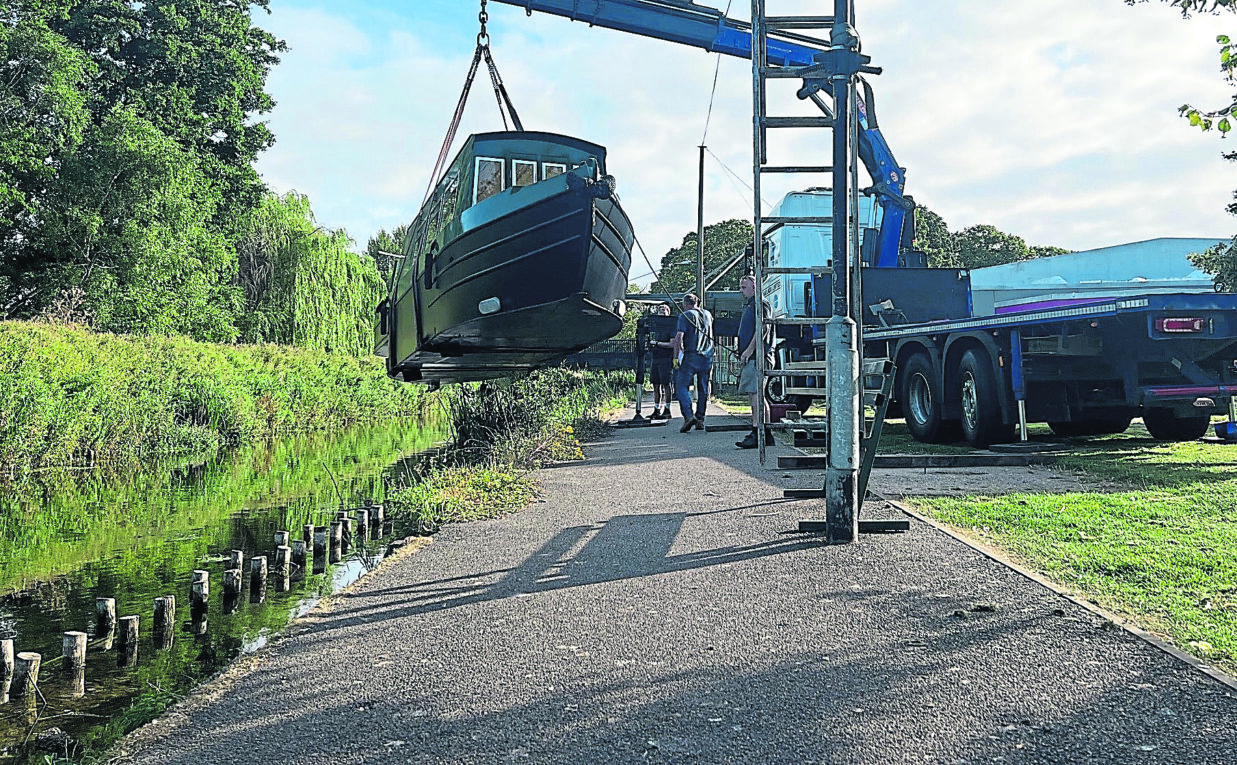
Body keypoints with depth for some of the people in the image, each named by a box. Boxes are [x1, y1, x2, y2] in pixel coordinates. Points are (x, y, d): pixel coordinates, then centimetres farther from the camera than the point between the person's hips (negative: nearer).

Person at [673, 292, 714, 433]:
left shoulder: (685, 316, -3)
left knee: (682, 386, -2)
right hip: (707, 357, 5)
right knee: (703, 389, 11)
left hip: (691, 356, -5)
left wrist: (676, 355, -6)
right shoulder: (708, 314, 15)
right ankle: (700, 419, 12)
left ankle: (688, 415, -18)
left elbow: (679, 337, -13)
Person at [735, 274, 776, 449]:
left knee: (756, 394, -14)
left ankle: (757, 434, -17)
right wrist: (744, 353, 21)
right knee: (757, 395, 10)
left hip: (756, 356, -10)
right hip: (750, 357, 10)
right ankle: (767, 432, 14)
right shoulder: (749, 306, 23)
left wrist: (749, 350, -20)